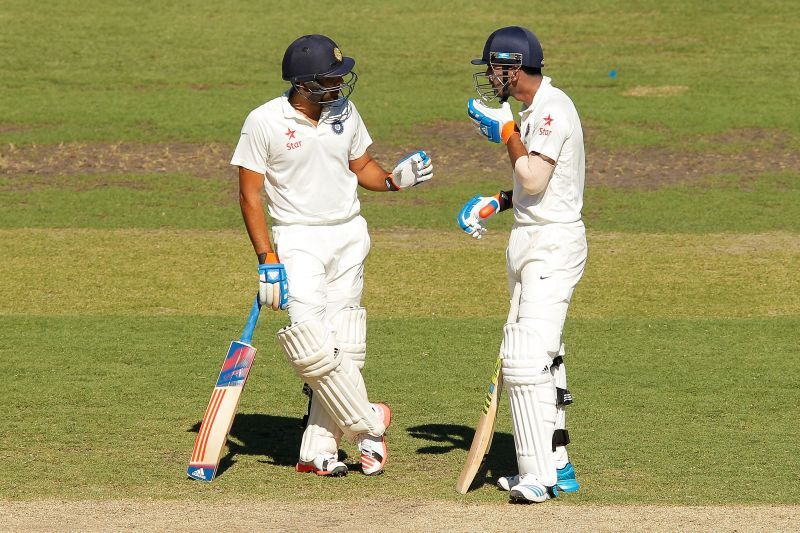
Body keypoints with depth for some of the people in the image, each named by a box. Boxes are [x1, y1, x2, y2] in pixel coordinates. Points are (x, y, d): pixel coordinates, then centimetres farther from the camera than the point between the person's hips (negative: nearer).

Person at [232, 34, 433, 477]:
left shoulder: (344, 112, 3)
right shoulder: (264, 122, -11)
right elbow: (250, 194, -8)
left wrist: (394, 180, -6)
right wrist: (267, 260, -14)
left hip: (349, 235, 5)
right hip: (298, 239, -4)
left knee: (342, 344, 1)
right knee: (311, 341, -17)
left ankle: (318, 451, 5)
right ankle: (367, 423, 0)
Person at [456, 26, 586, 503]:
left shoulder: (552, 108, -16)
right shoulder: (536, 109, 15)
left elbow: (535, 180, -23)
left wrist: (507, 133, -12)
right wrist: (498, 202, 11)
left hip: (553, 243, -11)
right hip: (533, 243, 11)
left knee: (529, 356, -18)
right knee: (541, 357, 15)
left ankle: (540, 474, -21)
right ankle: (555, 466, 21)